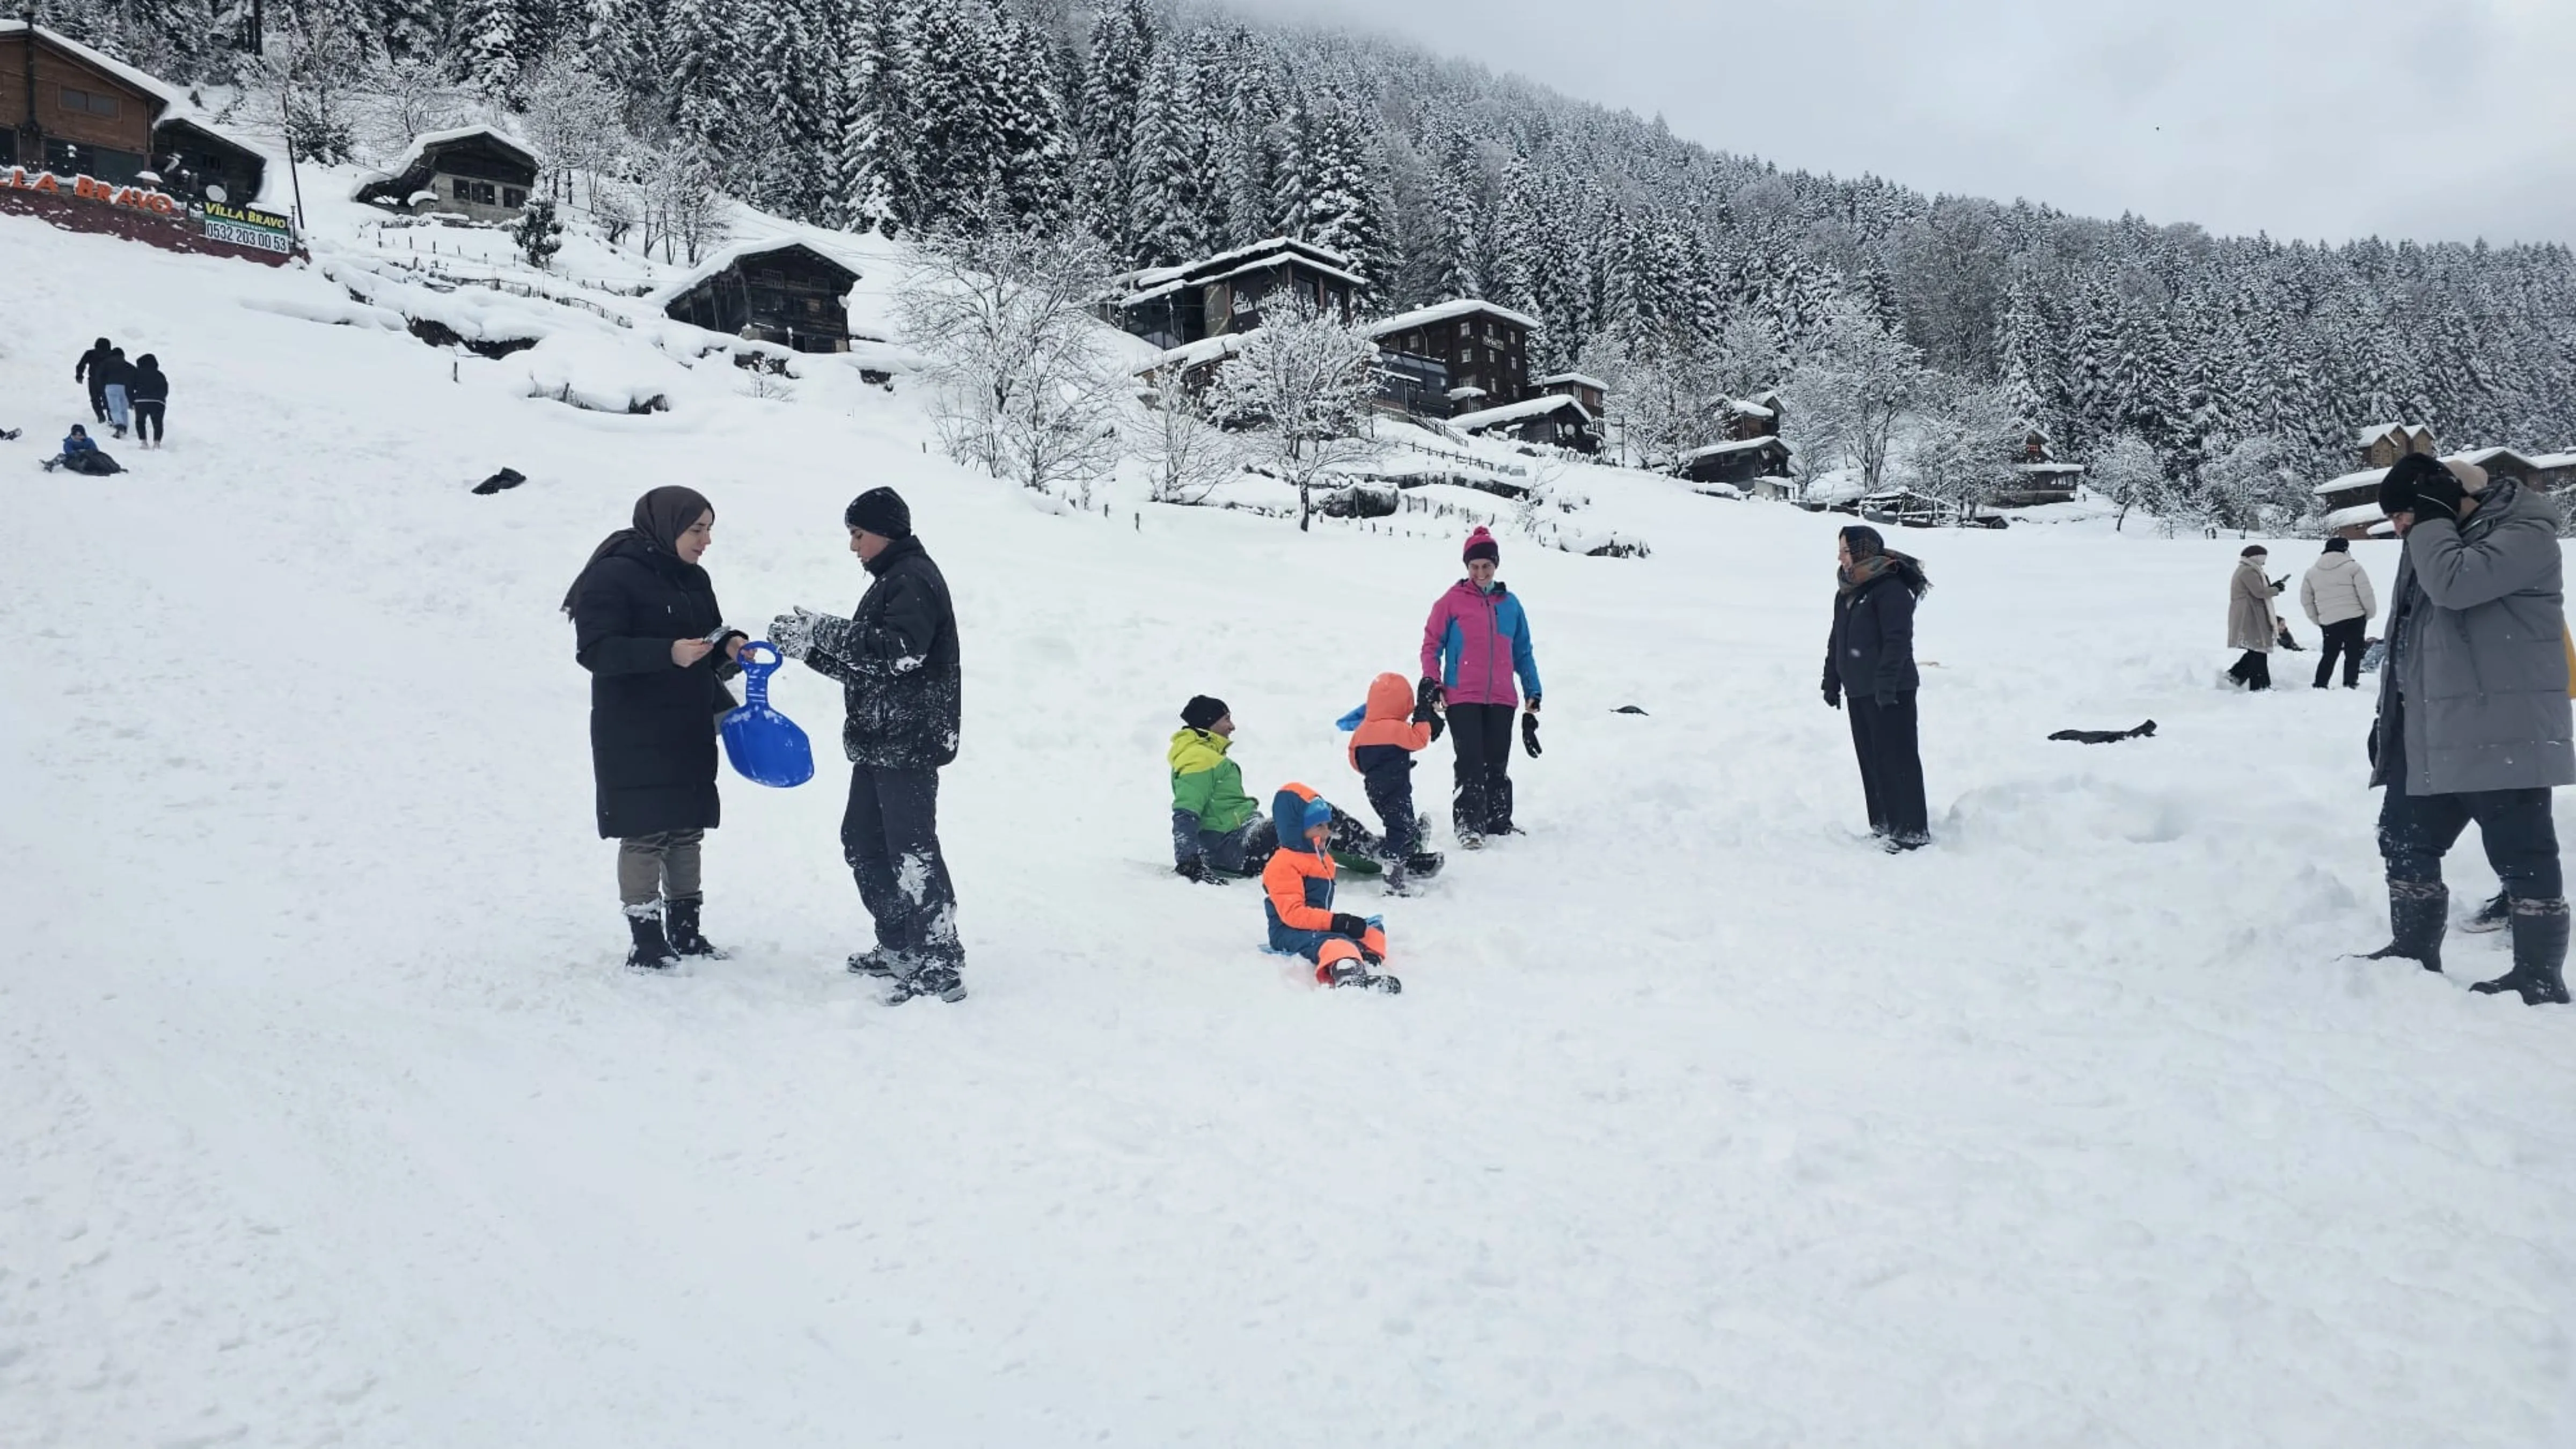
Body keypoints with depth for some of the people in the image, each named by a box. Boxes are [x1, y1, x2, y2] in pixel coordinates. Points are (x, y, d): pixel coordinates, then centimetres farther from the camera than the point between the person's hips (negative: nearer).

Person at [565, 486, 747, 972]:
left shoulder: (693, 579, 11)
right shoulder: (613, 575, -12)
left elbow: (708, 641, 20)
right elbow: (595, 650, -19)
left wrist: (730, 646, -4)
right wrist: (668, 653, -29)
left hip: (689, 730, 8)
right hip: (633, 734, -7)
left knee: (687, 830, 11)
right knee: (645, 833, -5)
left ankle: (684, 931, 21)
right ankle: (645, 941, 2)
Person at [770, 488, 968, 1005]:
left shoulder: (915, 579, -10)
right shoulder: (891, 581, 20)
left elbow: (897, 649, -26)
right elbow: (863, 664, 21)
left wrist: (822, 629, -22)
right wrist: (809, 646, 9)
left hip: (909, 743, -11)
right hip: (880, 742, 11)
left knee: (912, 850, -10)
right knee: (863, 841, 16)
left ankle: (941, 966, -7)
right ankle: (900, 947, 25)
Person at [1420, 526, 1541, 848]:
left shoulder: (1510, 604, 10)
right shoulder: (1452, 601, 0)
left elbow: (1523, 652, 17)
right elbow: (1431, 644, 2)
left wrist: (1533, 691, 13)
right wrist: (1431, 683, -8)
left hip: (1502, 699, 4)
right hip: (1462, 699, -3)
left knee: (1498, 764, 10)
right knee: (1471, 763, -8)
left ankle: (1499, 821, 21)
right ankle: (1468, 825, -5)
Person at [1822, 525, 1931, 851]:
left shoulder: (1891, 590, -15)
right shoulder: (1846, 593, 13)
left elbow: (1898, 641, -21)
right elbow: (1837, 641, 21)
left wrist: (1886, 684, -24)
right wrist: (1831, 681, 20)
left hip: (1891, 693, -9)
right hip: (1858, 691, 9)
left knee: (1897, 760, -7)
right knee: (1870, 760, 12)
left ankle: (1912, 832, -3)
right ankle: (1883, 825, 21)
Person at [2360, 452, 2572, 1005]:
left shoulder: (2525, 534, -11)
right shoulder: (2438, 540, 16)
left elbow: (2454, 584, -29)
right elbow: (2408, 636, 20)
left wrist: (2430, 522, -15)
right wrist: (2389, 713, 19)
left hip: (2500, 733, -9)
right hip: (2430, 732, 9)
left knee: (2521, 852, -2)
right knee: (2406, 840, 13)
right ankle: (2415, 950, 26)